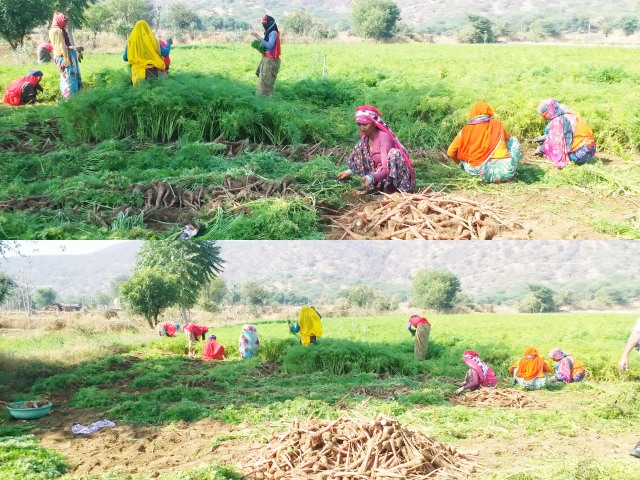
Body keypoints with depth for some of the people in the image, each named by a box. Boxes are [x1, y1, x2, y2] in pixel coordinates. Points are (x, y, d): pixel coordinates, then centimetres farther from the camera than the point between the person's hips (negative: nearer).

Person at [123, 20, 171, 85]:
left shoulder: (131, 41, 0)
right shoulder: (151, 40, -6)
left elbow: (125, 58, 8)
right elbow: (165, 53, -4)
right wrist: (168, 43, 17)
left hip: (138, 73, 1)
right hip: (153, 71, -1)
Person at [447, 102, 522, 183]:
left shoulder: (466, 130, 6)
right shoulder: (497, 124, 9)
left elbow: (450, 152, 10)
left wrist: (461, 164, 29)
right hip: (506, 171, 0)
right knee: (513, 140, 28)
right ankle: (509, 176, 21)